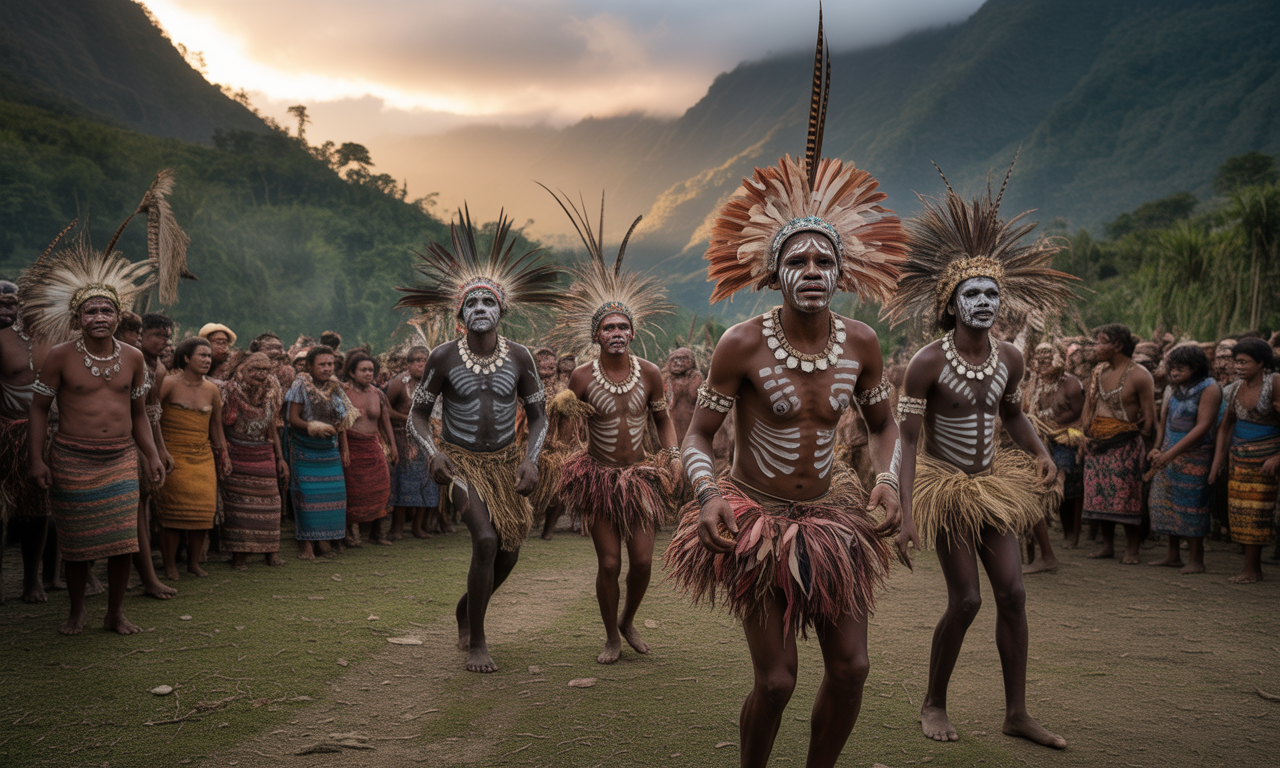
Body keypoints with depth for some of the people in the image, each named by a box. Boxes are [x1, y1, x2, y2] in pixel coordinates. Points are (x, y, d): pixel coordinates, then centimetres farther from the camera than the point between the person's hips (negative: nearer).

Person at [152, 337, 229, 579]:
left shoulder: (212, 390, 9)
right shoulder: (169, 384, -6)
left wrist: (223, 456, 19)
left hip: (203, 457, 5)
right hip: (173, 456, -4)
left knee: (204, 511, -1)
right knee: (172, 513, -5)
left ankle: (194, 562, 14)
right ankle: (170, 566, 6)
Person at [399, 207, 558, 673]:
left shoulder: (519, 358, -7)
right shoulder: (443, 358, -12)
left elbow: (538, 416, 3)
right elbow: (417, 414, -3)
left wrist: (531, 458, -13)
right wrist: (432, 453, -22)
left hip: (506, 460, 4)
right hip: (461, 461, -3)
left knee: (508, 553, 8)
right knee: (486, 539, -22)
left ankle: (466, 608, 40)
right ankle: (476, 641, -5)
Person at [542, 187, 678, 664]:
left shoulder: (649, 374, -4)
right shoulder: (582, 378, -10)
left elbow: (662, 418, 11)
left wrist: (674, 454, 0)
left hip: (640, 477, 2)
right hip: (598, 478, -2)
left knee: (642, 561, -1)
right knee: (609, 563, -3)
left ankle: (629, 622, 29)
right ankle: (611, 638, 20)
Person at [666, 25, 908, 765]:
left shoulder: (861, 342, -6)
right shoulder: (743, 344, -17)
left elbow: (884, 423, 10)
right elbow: (697, 435, -8)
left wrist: (888, 478, -8)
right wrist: (708, 496, -26)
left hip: (830, 517, 4)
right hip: (757, 522, -4)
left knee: (851, 668, 5)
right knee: (777, 680, -2)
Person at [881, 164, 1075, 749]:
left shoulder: (1009, 358, 0)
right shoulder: (928, 363, -17)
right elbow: (908, 439, -16)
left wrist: (1041, 454, 1)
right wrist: (908, 511, -22)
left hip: (993, 485, 6)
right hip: (946, 488, -5)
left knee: (1013, 593, 1)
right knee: (965, 600, -6)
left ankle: (1017, 714, 12)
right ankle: (933, 703, 16)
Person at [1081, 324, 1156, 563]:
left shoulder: (1138, 375, -11)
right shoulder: (1099, 371, 9)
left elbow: (1149, 417, -10)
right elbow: (1089, 404, 17)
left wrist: (1140, 441, -7)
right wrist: (1086, 433, 10)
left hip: (1124, 443, -6)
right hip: (1097, 442, 6)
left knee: (1127, 497, -5)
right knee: (1099, 495, 8)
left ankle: (1131, 550, 3)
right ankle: (1107, 545, 18)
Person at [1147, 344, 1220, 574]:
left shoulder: (1209, 389, -11)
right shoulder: (1178, 389, 12)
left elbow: (1203, 426, -19)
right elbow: (1164, 417, 15)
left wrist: (1171, 453, -22)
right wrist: (1158, 447, 0)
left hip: (1193, 457, -7)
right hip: (1169, 455, 7)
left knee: (1189, 506, -4)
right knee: (1168, 504, 8)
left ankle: (1196, 560, 4)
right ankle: (1173, 555, 18)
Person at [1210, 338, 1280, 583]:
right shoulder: (1238, 388, 4)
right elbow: (1226, 425, 12)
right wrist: (1218, 459, 6)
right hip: (1238, 455, 6)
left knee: (1255, 511, -3)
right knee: (1240, 511, 6)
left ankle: (1250, 569, 3)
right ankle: (1254, 569, 14)